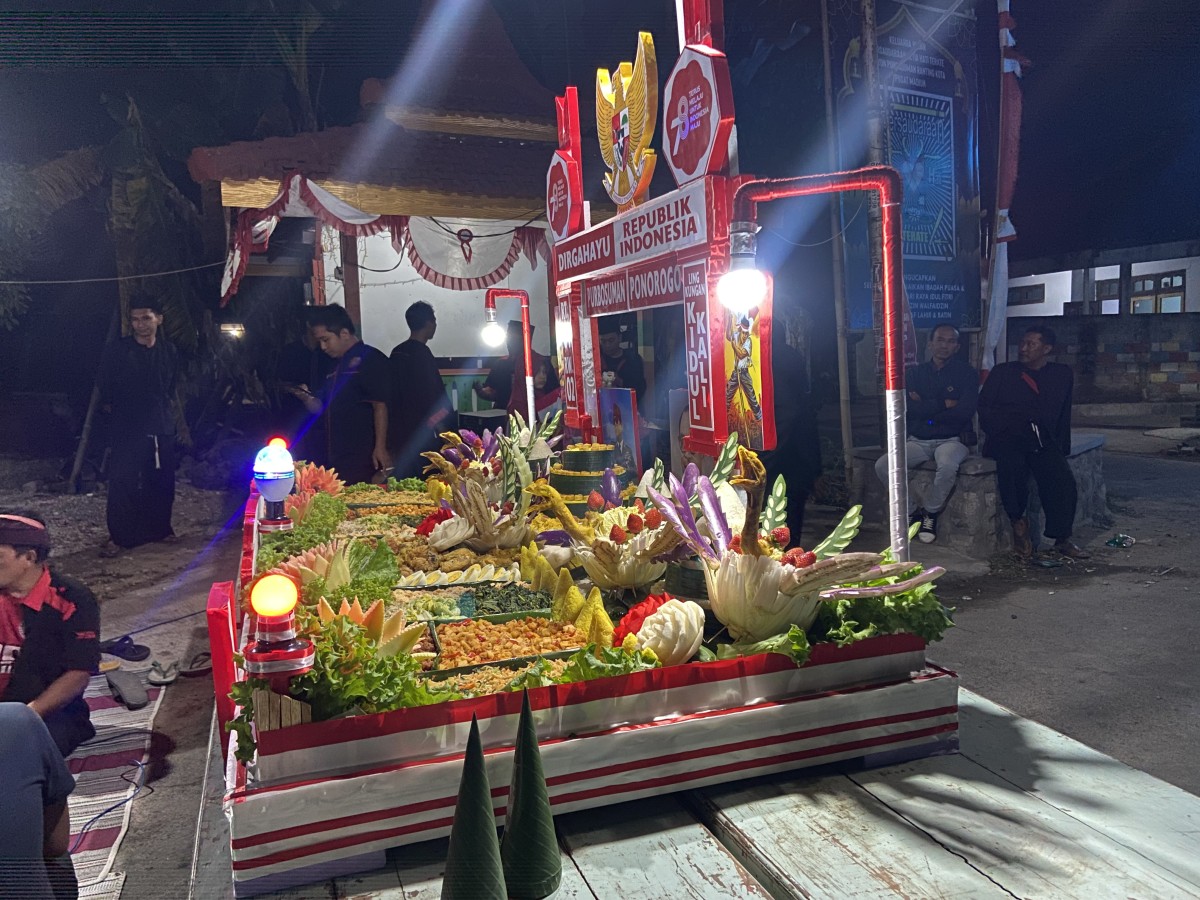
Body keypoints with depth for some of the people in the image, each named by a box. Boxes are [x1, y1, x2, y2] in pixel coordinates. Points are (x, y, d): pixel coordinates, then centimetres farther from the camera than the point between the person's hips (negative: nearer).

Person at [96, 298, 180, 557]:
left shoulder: (169, 351, 8)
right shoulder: (116, 351, -3)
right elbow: (104, 391, 6)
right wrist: (117, 412, 10)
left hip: (163, 429, 4)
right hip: (128, 430, -4)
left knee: (162, 482, 9)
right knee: (122, 482, -8)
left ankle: (159, 528, 24)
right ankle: (118, 537, -1)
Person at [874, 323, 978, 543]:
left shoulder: (967, 374, 3)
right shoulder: (915, 373, 10)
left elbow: (965, 411, -12)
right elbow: (908, 408, -5)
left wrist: (925, 409, -7)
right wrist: (943, 404, -10)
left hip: (950, 440, -3)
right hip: (918, 441, 3)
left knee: (947, 466, -38)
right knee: (882, 465, -22)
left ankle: (931, 511, -10)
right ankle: (912, 510, -2)